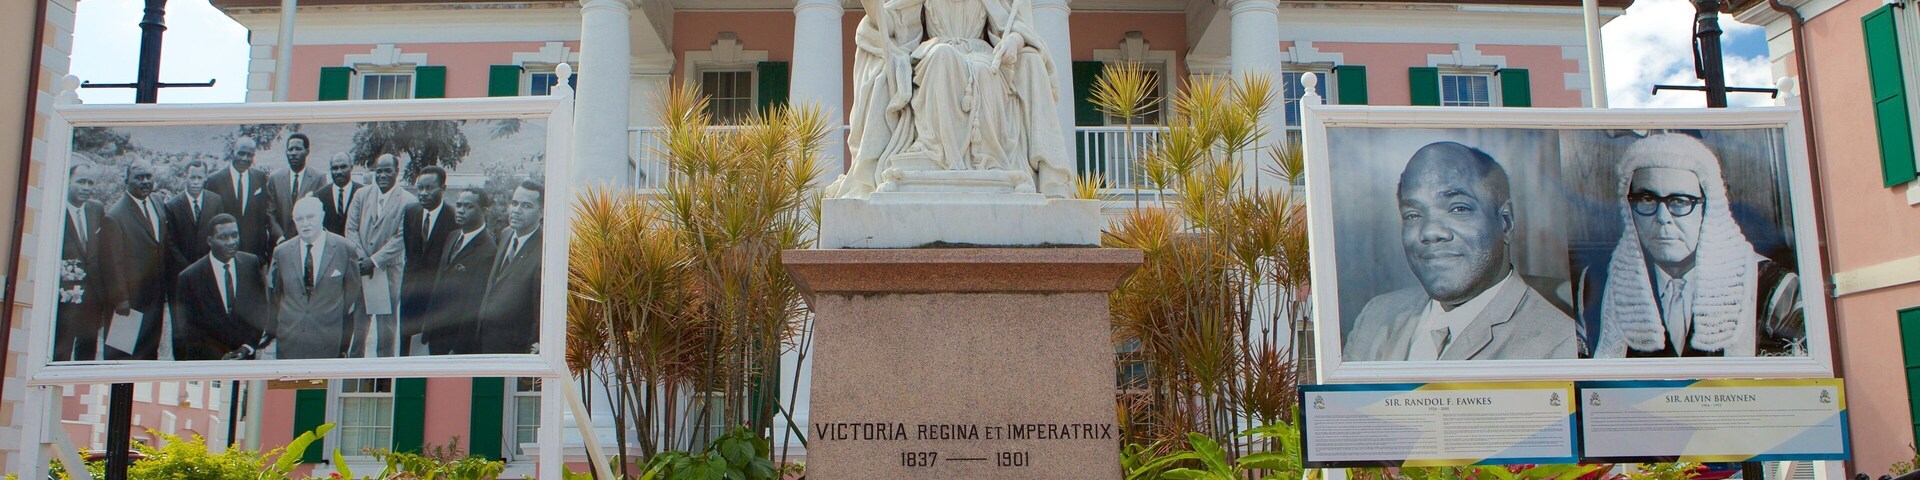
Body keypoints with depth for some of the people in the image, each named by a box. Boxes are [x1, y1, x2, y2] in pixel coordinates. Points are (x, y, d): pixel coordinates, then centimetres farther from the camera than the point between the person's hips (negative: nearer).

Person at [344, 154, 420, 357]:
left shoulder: (409, 202, -6)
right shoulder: (362, 195, 8)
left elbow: (401, 238, -10)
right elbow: (351, 229, 5)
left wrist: (374, 261, -14)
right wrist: (360, 258, -8)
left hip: (388, 271, -3)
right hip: (360, 270, 3)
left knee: (387, 324, 4)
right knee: (357, 322, 9)